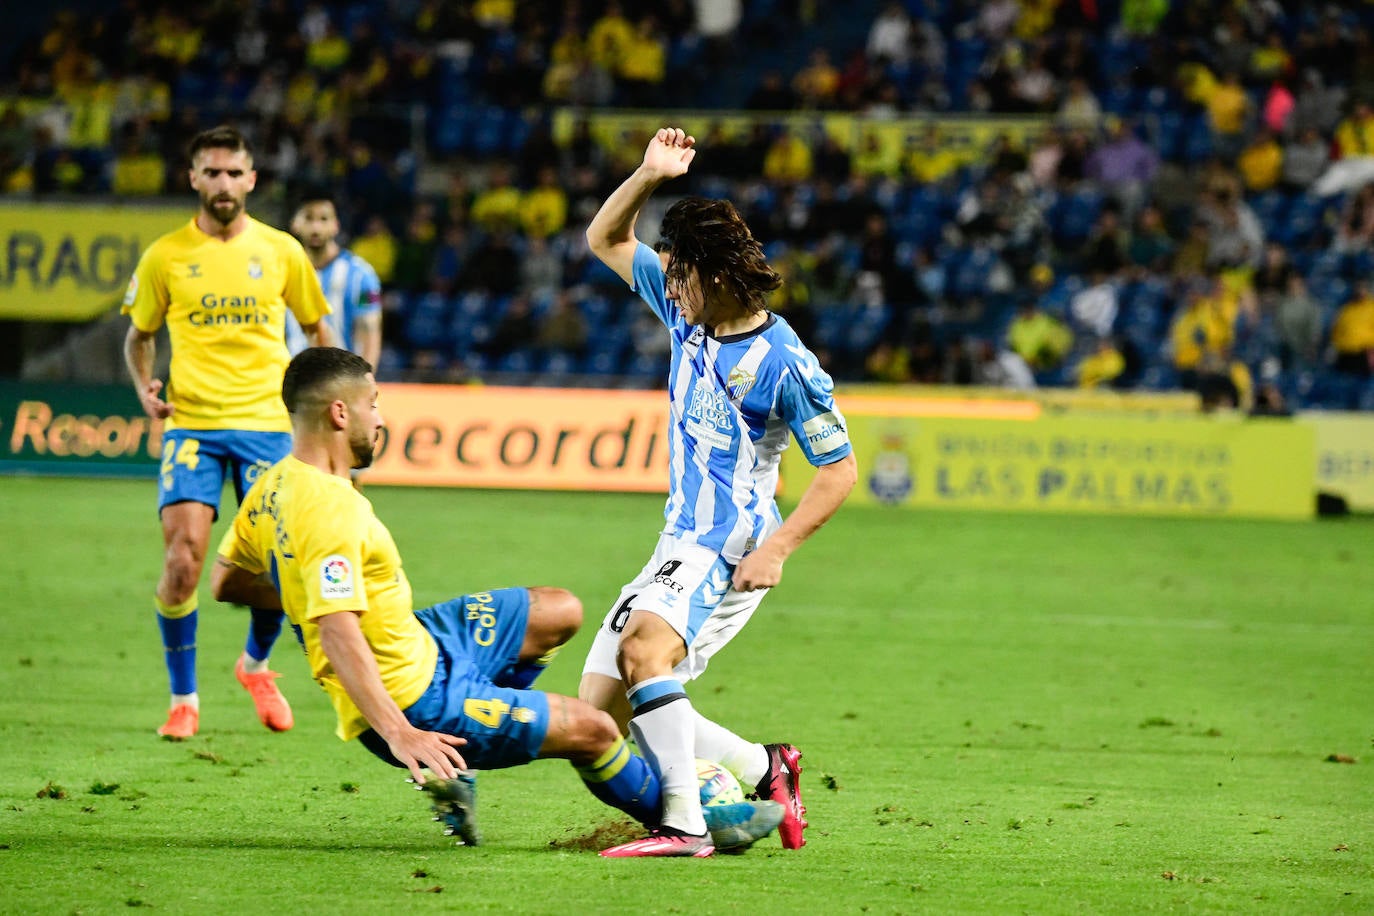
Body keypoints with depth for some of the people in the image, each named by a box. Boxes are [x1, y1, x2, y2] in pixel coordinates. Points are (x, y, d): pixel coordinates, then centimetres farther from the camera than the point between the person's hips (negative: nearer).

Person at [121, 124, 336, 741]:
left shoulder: (281, 251, 5)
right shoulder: (164, 256, 2)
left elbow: (316, 329, 17)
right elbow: (139, 336, 15)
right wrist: (145, 388, -3)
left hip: (266, 419, 1)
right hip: (190, 423, -1)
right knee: (183, 556, -14)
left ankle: (256, 663, 30)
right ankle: (183, 700, 2)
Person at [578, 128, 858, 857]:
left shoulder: (785, 364, -14)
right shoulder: (686, 313, 7)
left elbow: (839, 469, -9)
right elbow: (605, 240, 16)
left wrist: (777, 547, -18)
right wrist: (648, 176, -1)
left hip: (731, 553, -9)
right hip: (679, 544, 9)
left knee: (643, 644, -35)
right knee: (600, 707, 2)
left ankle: (684, 824, -37)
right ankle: (762, 769, 13)